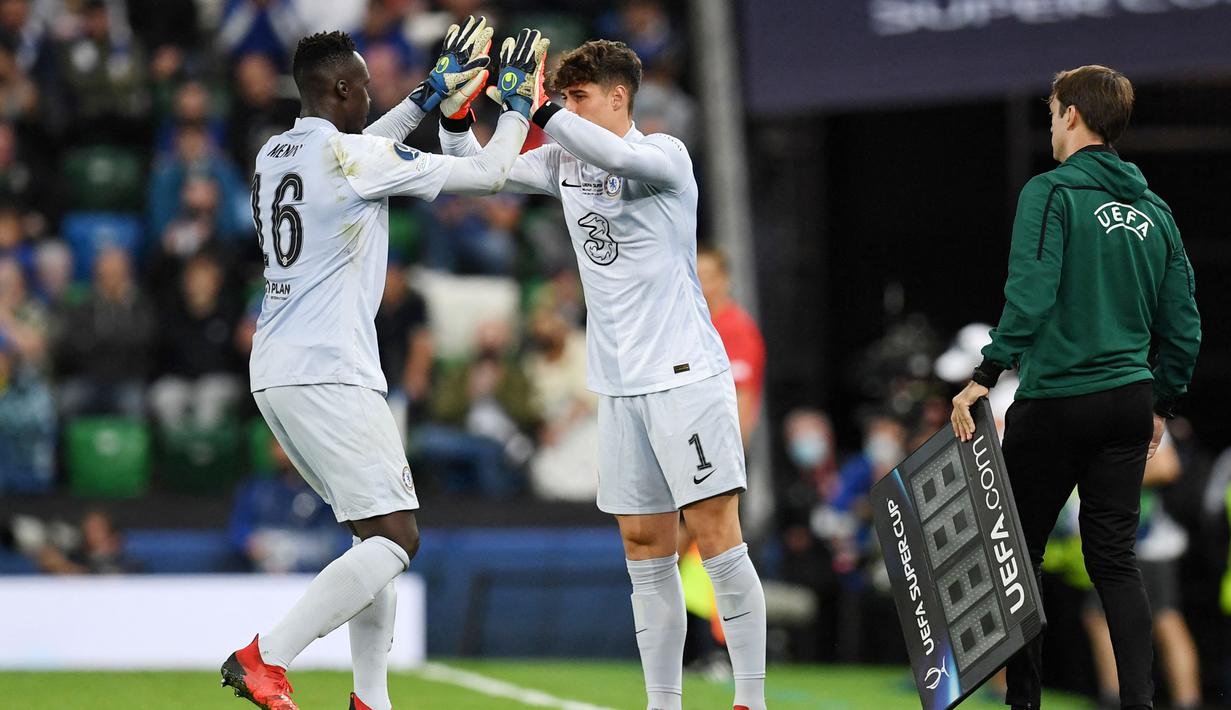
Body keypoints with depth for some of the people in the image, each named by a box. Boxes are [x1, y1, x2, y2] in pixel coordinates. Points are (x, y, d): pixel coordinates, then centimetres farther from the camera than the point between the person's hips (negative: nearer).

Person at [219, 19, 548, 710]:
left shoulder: (276, 154, 13)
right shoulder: (353, 157, -11)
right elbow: (489, 174, -3)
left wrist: (433, 93, 39)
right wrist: (519, 99, 13)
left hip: (276, 372, 9)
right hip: (329, 375, -9)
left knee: (380, 534, 15)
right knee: (396, 538, -10)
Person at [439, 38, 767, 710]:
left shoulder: (665, 155, -8)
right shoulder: (563, 161, 12)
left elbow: (616, 157, -30)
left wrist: (538, 111, -29)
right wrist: (456, 117, -3)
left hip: (684, 373, -7)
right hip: (618, 387, 7)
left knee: (717, 537, -9)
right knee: (645, 551, 6)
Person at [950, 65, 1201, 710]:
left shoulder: (1052, 192, -7)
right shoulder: (1152, 210, 11)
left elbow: (1030, 295, -19)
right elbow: (1183, 325, 12)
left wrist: (985, 376, -17)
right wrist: (1162, 403, 22)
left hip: (1054, 401, -5)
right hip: (1129, 402, 5)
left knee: (1018, 552, 6)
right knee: (1115, 558, 5)